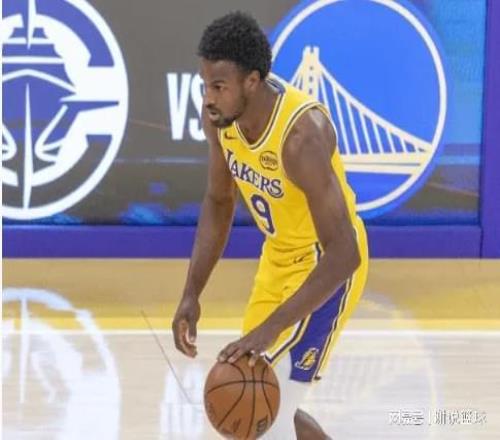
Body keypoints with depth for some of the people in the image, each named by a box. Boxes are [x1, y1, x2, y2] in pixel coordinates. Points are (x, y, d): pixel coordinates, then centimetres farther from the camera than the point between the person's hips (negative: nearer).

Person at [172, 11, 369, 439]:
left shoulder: (301, 134, -35)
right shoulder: (220, 115, -13)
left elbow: (343, 254, -36)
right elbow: (219, 203, 5)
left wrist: (270, 327, -43)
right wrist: (192, 294, -4)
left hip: (327, 265, -8)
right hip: (279, 256, 8)